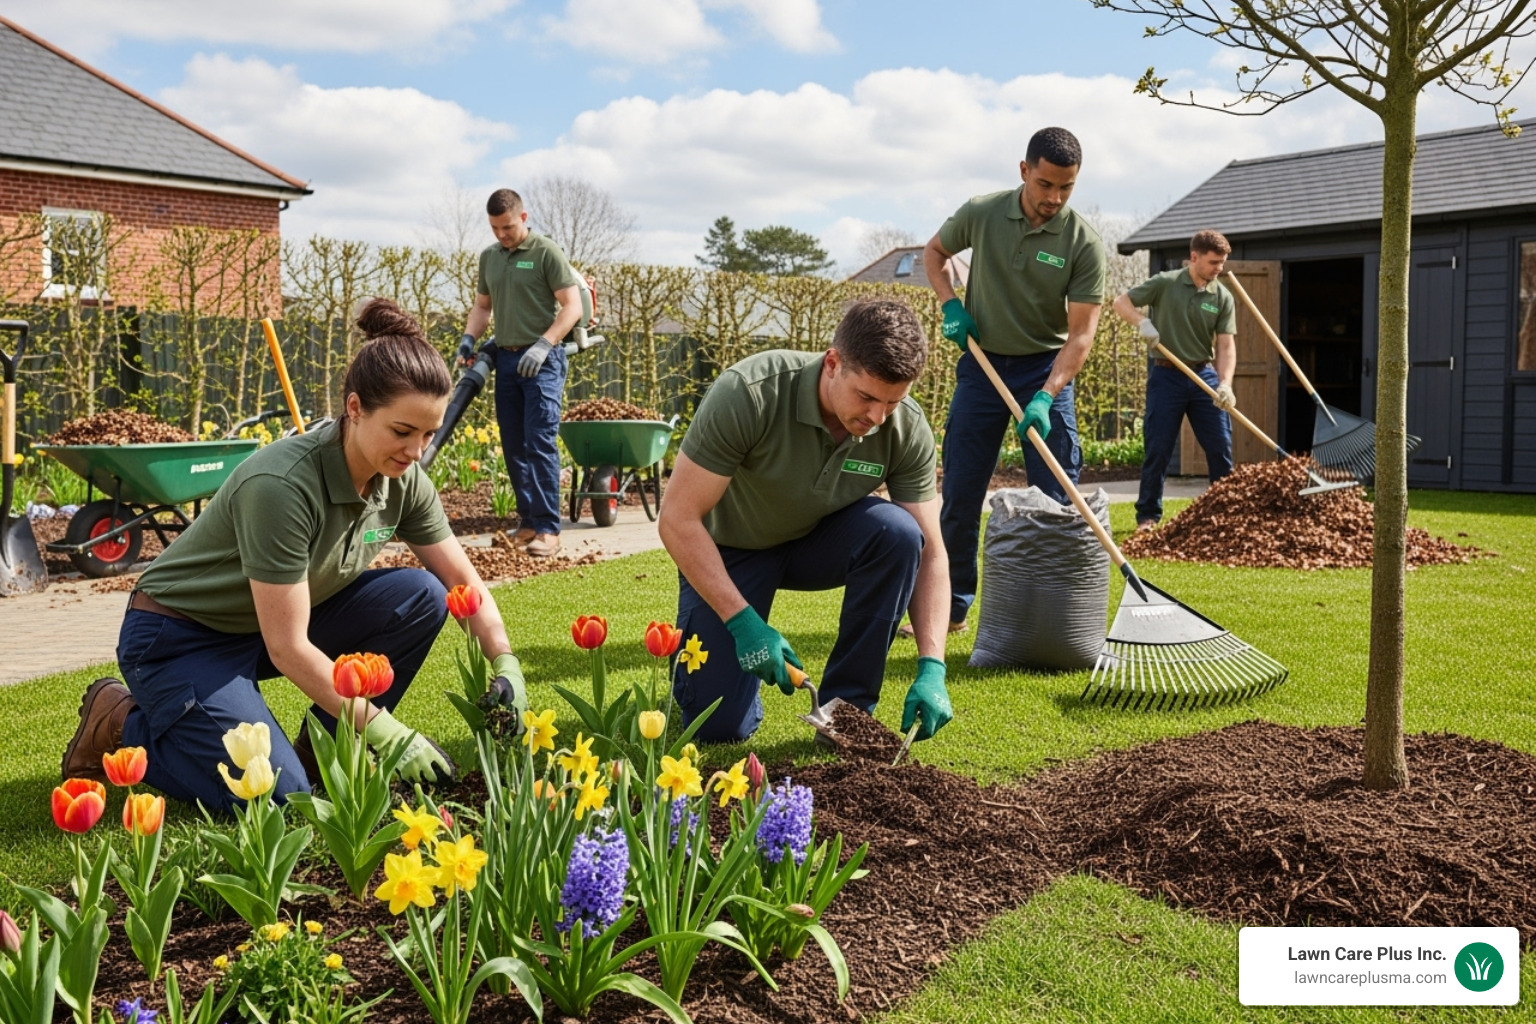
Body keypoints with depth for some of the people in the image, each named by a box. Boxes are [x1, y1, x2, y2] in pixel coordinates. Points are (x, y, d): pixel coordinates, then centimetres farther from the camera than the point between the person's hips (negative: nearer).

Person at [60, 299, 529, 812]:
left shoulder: (403, 480, -11)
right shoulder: (282, 485, -33)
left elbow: (465, 583, -1)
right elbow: (288, 648, -29)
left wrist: (506, 666, -16)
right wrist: (381, 728, -26)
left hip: (278, 621, 7)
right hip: (178, 640, -7)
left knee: (421, 596, -13)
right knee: (281, 796, -20)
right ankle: (122, 724, 4)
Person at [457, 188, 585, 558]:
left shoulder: (546, 252, -5)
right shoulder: (489, 257, 14)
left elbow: (572, 306, -10)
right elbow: (483, 306, 23)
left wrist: (543, 344, -20)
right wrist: (469, 337, 4)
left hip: (542, 361, -6)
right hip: (505, 359, 7)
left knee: (540, 442, -12)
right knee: (513, 446, 7)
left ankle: (548, 529, -11)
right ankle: (528, 520, 16)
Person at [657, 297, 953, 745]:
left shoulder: (908, 430, -21)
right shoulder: (748, 393, -33)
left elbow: (929, 552, -15)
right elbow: (677, 519, -27)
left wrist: (932, 669, -27)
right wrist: (743, 623, -30)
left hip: (821, 542, 3)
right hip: (729, 550, -3)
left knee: (896, 532, -30)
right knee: (719, 725, -15)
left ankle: (848, 707, -13)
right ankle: (693, 646, 21)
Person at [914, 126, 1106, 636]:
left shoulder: (1085, 242, -13)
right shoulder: (981, 214, -7)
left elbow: (1081, 332, -16)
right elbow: (934, 252, 13)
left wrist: (1045, 397, -27)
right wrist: (950, 305, -4)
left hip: (1046, 370, -2)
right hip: (981, 365, 2)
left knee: (1057, 499, -3)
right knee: (959, 496, 5)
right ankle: (951, 606, 18)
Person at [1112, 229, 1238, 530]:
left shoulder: (1223, 297, 2)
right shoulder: (1165, 284, -4)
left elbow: (1226, 345, -3)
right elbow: (1120, 302, -2)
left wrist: (1225, 384, -18)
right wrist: (1142, 322, -21)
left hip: (1205, 375, 3)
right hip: (1167, 375, -3)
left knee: (1220, 446, 3)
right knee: (1158, 448, -1)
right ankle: (1148, 514, 9)